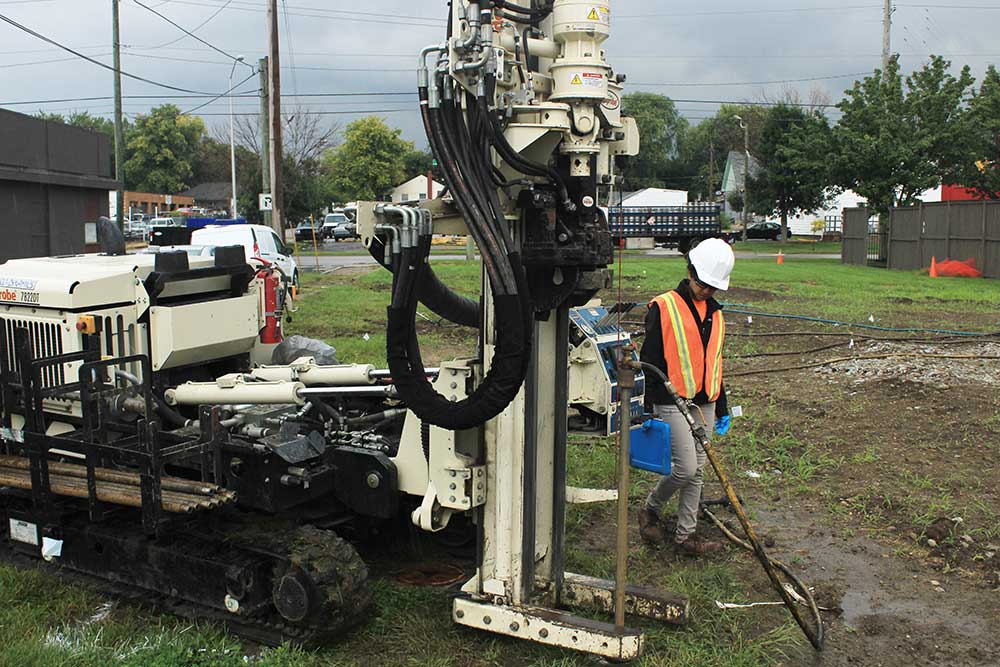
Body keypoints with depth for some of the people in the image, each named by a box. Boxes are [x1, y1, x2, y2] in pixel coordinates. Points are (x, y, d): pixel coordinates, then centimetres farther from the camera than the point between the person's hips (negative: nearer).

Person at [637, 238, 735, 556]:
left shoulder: (715, 314, 14)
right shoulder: (663, 307, -8)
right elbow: (649, 359, -8)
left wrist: (722, 408, 21)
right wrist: (650, 406, -11)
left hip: (704, 403, 7)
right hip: (672, 402, -7)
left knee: (697, 470, 9)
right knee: (685, 468, -11)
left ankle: (685, 535, 19)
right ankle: (651, 510, 15)